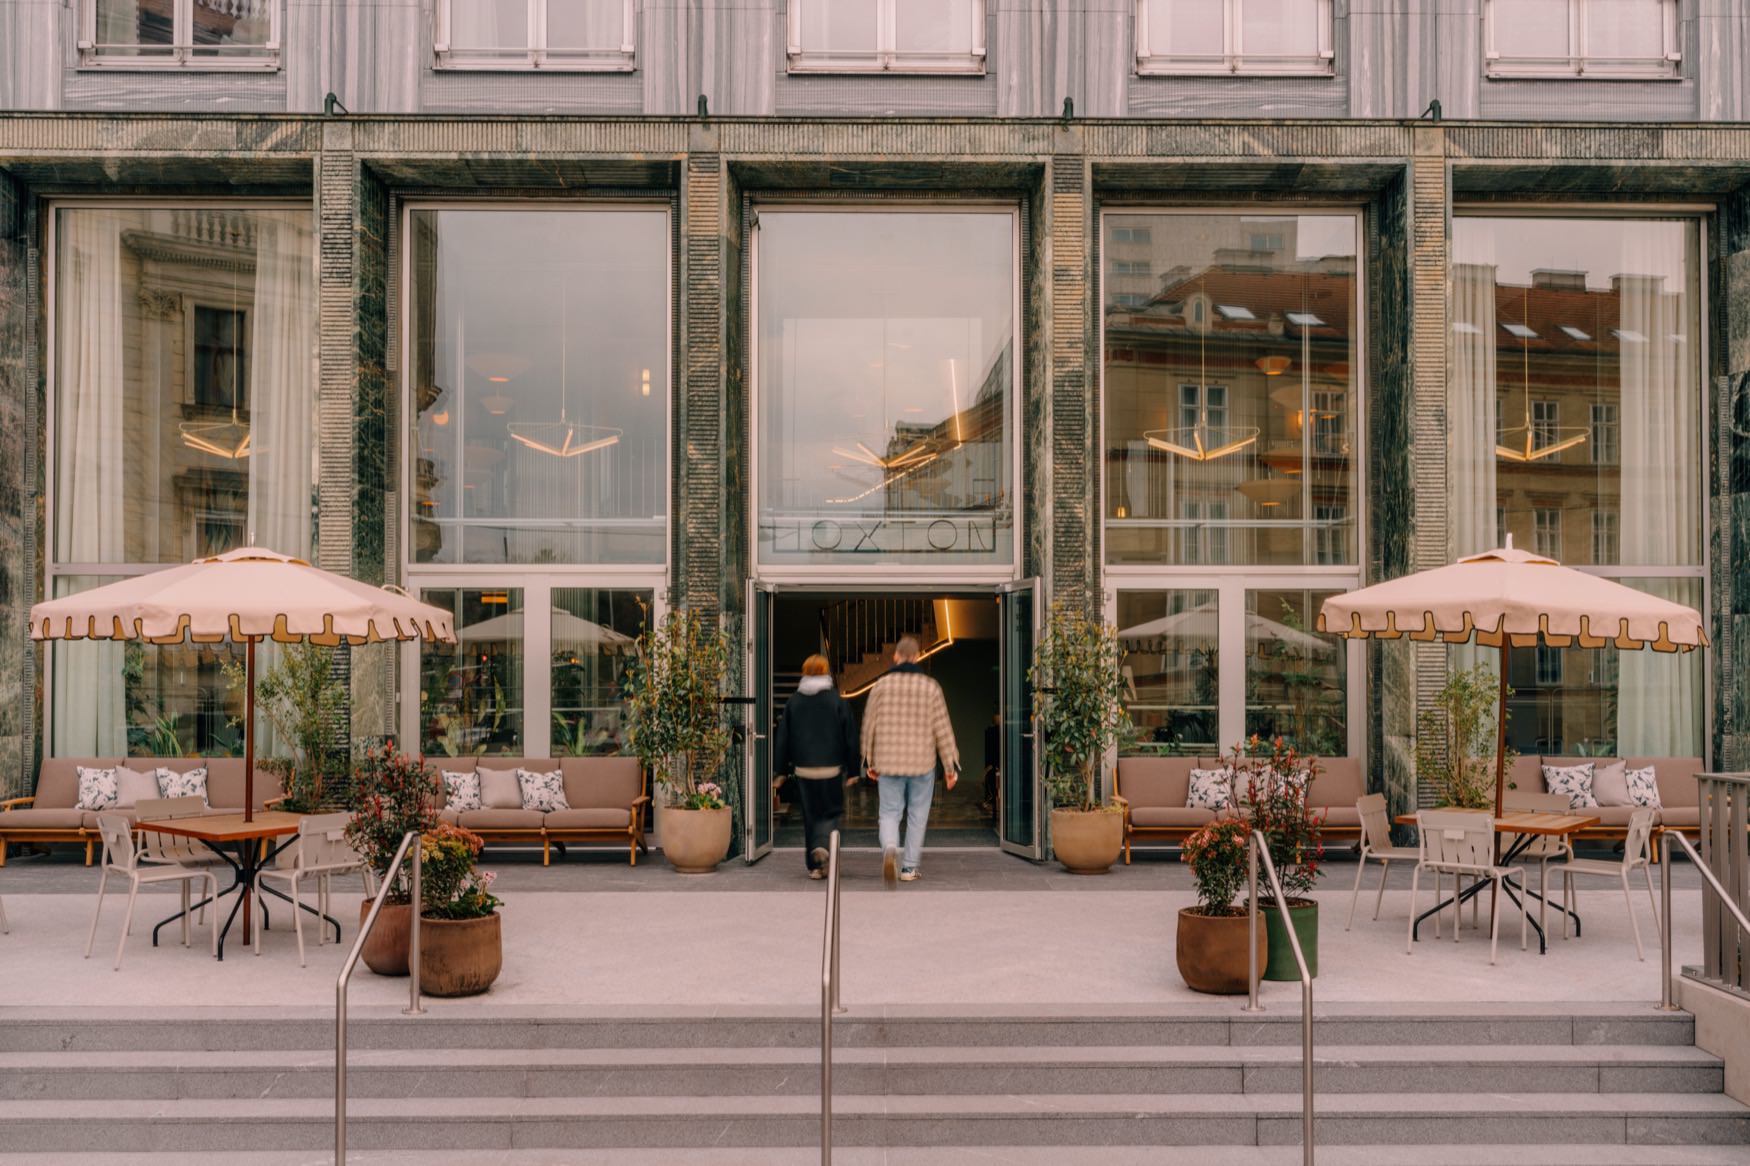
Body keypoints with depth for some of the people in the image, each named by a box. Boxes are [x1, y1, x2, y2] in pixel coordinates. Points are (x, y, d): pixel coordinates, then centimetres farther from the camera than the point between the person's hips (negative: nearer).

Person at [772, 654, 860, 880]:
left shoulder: (793, 702, 4)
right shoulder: (837, 701, -3)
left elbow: (783, 738, 6)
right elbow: (850, 737, -2)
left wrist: (781, 770, 12)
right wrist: (852, 770, 5)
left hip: (804, 769, 2)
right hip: (832, 768, -2)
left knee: (810, 815, 10)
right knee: (831, 811, 9)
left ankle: (815, 866, 10)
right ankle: (822, 844, -19)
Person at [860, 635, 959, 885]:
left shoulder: (881, 686, -2)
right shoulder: (930, 687, -3)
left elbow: (869, 726, 2)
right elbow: (942, 729, -3)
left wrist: (868, 761, 13)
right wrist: (951, 765, 3)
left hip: (889, 762, 0)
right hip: (922, 763, 0)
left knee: (889, 813, 7)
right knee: (917, 817, 13)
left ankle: (889, 849, -22)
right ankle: (909, 868, 15)